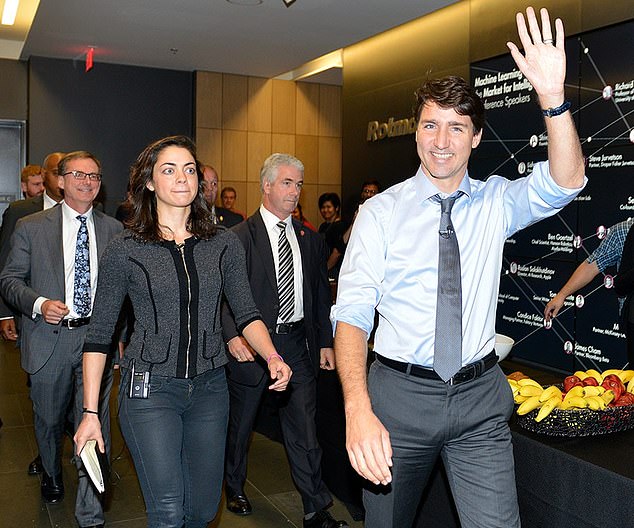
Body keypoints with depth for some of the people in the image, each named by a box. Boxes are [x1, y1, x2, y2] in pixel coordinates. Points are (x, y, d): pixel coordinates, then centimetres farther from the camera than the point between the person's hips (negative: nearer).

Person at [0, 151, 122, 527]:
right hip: (49, 339, 0)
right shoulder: (31, 227, 0)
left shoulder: (113, 230, 4)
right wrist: (38, 304, -17)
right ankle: (52, 474, 49)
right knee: (49, 419, 19)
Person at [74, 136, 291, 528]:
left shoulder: (225, 244, 3)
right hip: (150, 388, -3)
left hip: (210, 388, 3)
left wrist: (272, 358, -16)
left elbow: (247, 314, 4)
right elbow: (99, 334, -1)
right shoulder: (125, 250, -4)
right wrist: (91, 412, -3)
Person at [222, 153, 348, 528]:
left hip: (298, 342, 3)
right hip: (252, 342, -3)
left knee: (304, 430, 6)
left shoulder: (310, 239, 9)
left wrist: (325, 342, 9)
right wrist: (232, 335, -24)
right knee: (240, 424, 15)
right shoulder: (239, 237, -6)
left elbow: (321, 295, 13)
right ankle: (235, 489, 39)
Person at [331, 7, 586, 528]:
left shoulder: (496, 202, 3)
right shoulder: (381, 211, -6)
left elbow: (563, 184, -15)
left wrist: (553, 97, -31)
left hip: (480, 396, 1)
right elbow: (352, 313, -15)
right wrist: (358, 408, -29)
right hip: (399, 393, -1)